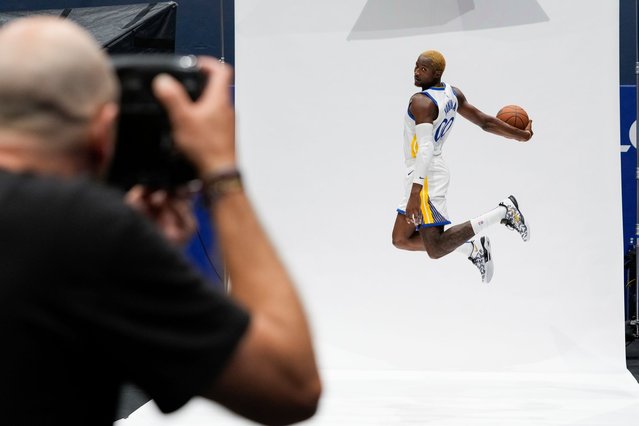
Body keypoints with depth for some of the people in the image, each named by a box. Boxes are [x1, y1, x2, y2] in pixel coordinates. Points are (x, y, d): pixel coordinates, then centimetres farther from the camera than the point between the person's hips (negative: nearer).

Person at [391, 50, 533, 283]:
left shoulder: (420, 102, -19)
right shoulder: (452, 94, 8)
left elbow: (425, 149, -28)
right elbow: (485, 121, 10)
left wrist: (415, 194, -32)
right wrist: (520, 135, 24)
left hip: (425, 176, -10)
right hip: (434, 171, 10)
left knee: (435, 249, -12)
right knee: (401, 239, 15)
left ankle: (503, 211, -11)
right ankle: (472, 249, 15)